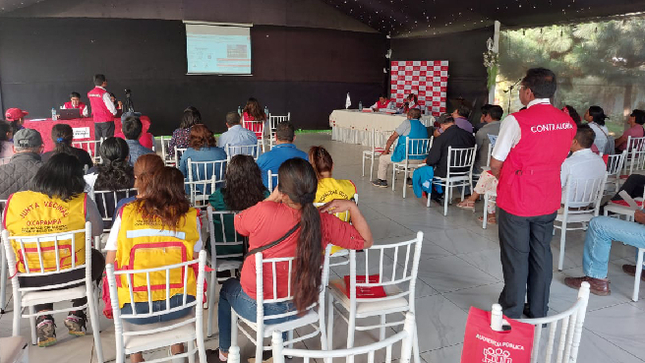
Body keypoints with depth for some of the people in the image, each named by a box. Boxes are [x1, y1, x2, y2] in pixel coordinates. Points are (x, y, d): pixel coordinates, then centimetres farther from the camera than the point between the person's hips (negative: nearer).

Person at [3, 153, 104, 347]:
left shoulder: (14, 201, -9)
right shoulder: (82, 202, -16)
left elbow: (7, 234, 6)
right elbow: (97, 231, 0)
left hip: (30, 280, 3)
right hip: (74, 277, -2)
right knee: (97, 258, 30)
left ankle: (44, 319, 22)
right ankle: (76, 316, 31)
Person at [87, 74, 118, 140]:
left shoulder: (90, 93, 7)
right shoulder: (104, 93, -15)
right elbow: (111, 106, -14)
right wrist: (114, 113, 5)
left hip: (96, 120, 7)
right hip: (107, 120, -6)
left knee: (98, 141, 10)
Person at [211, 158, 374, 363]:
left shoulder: (264, 212, -31)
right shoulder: (325, 222, -21)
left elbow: (238, 223, -8)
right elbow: (366, 241, -7)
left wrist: (271, 199, -6)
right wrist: (351, 207, -8)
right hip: (298, 306, 3)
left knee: (227, 286, 31)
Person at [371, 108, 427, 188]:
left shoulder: (407, 122, -5)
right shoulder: (424, 127, 14)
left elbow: (393, 137, -6)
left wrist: (386, 150, 8)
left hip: (406, 157, -7)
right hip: (420, 159, 7)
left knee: (382, 158, 14)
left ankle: (382, 181, 24)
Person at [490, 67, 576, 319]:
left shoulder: (516, 121, -18)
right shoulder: (568, 122, 1)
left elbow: (495, 163, -12)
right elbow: (559, 158, 11)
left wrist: (503, 180, 7)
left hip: (516, 202, -5)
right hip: (548, 201, 5)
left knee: (515, 258, 6)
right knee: (541, 255, 15)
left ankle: (512, 315, 18)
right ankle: (539, 313, 28)